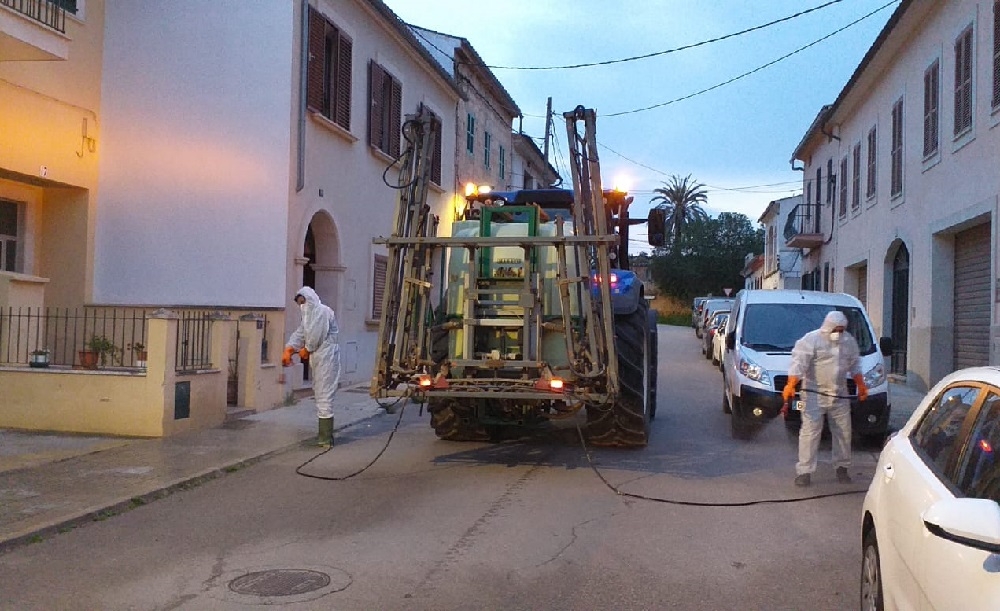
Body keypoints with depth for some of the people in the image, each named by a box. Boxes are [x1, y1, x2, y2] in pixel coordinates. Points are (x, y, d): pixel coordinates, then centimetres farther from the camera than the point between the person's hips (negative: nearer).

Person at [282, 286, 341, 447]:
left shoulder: (323, 311, -13)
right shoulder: (309, 315, 19)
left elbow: (316, 336, -18)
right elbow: (299, 333, 11)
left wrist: (306, 350, -2)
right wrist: (288, 350, -3)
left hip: (326, 358, -10)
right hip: (317, 359, 10)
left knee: (324, 396, -10)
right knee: (320, 394, 13)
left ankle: (326, 438, -9)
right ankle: (324, 434, 21)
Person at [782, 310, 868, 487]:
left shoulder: (849, 341, 10)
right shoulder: (811, 339, -9)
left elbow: (855, 365, 22)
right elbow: (799, 363, -18)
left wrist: (861, 386, 16)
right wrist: (791, 385, -28)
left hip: (840, 395, 5)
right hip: (814, 394, -5)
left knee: (843, 431, 8)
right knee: (810, 430, -9)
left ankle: (842, 467, 23)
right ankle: (804, 471, -6)